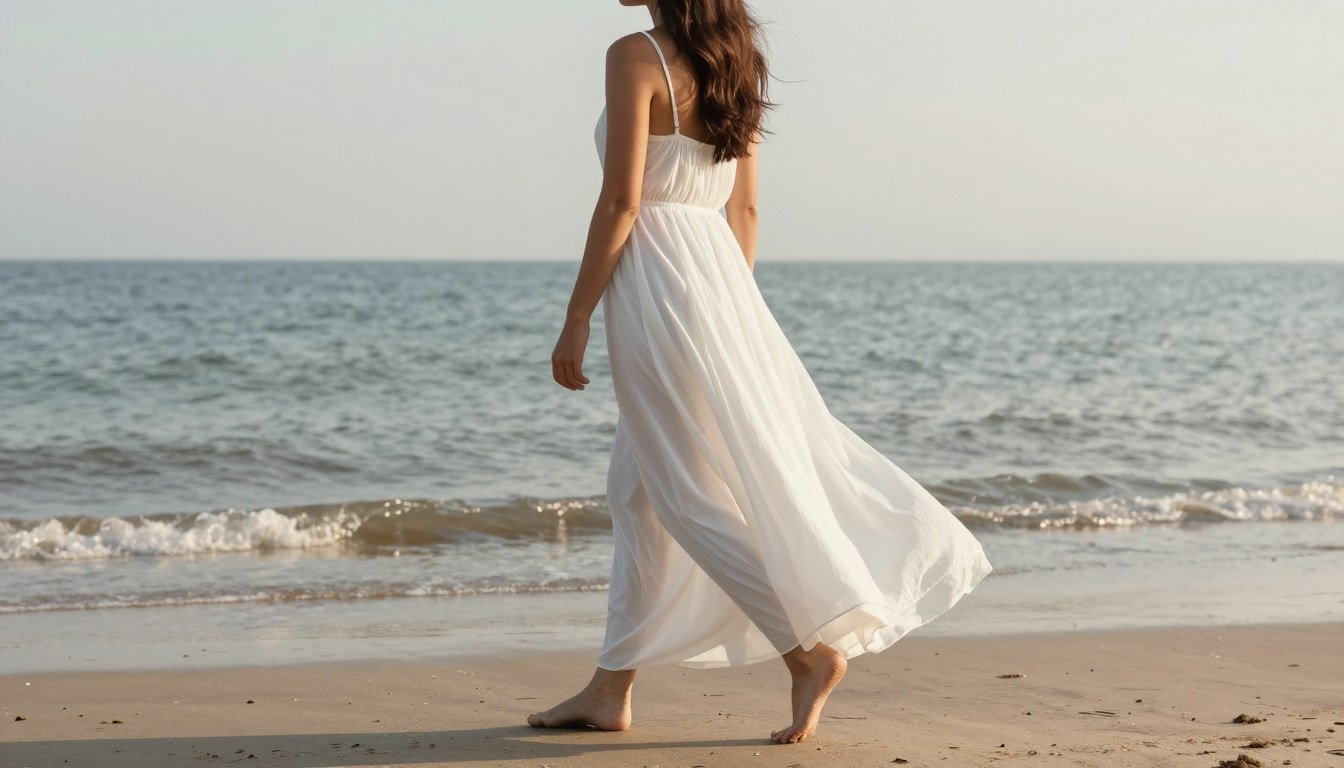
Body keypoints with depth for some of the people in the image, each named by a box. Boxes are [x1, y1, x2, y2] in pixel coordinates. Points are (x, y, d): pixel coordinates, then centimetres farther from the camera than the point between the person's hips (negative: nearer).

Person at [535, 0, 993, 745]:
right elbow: (744, 210, 14)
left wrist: (575, 320, -11)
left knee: (696, 495, 0)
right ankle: (609, 690, 20)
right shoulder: (730, 61, 11)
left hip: (658, 288, -9)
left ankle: (812, 649, 0)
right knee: (639, 489, 14)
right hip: (720, 275, 9)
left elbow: (621, 201, -16)